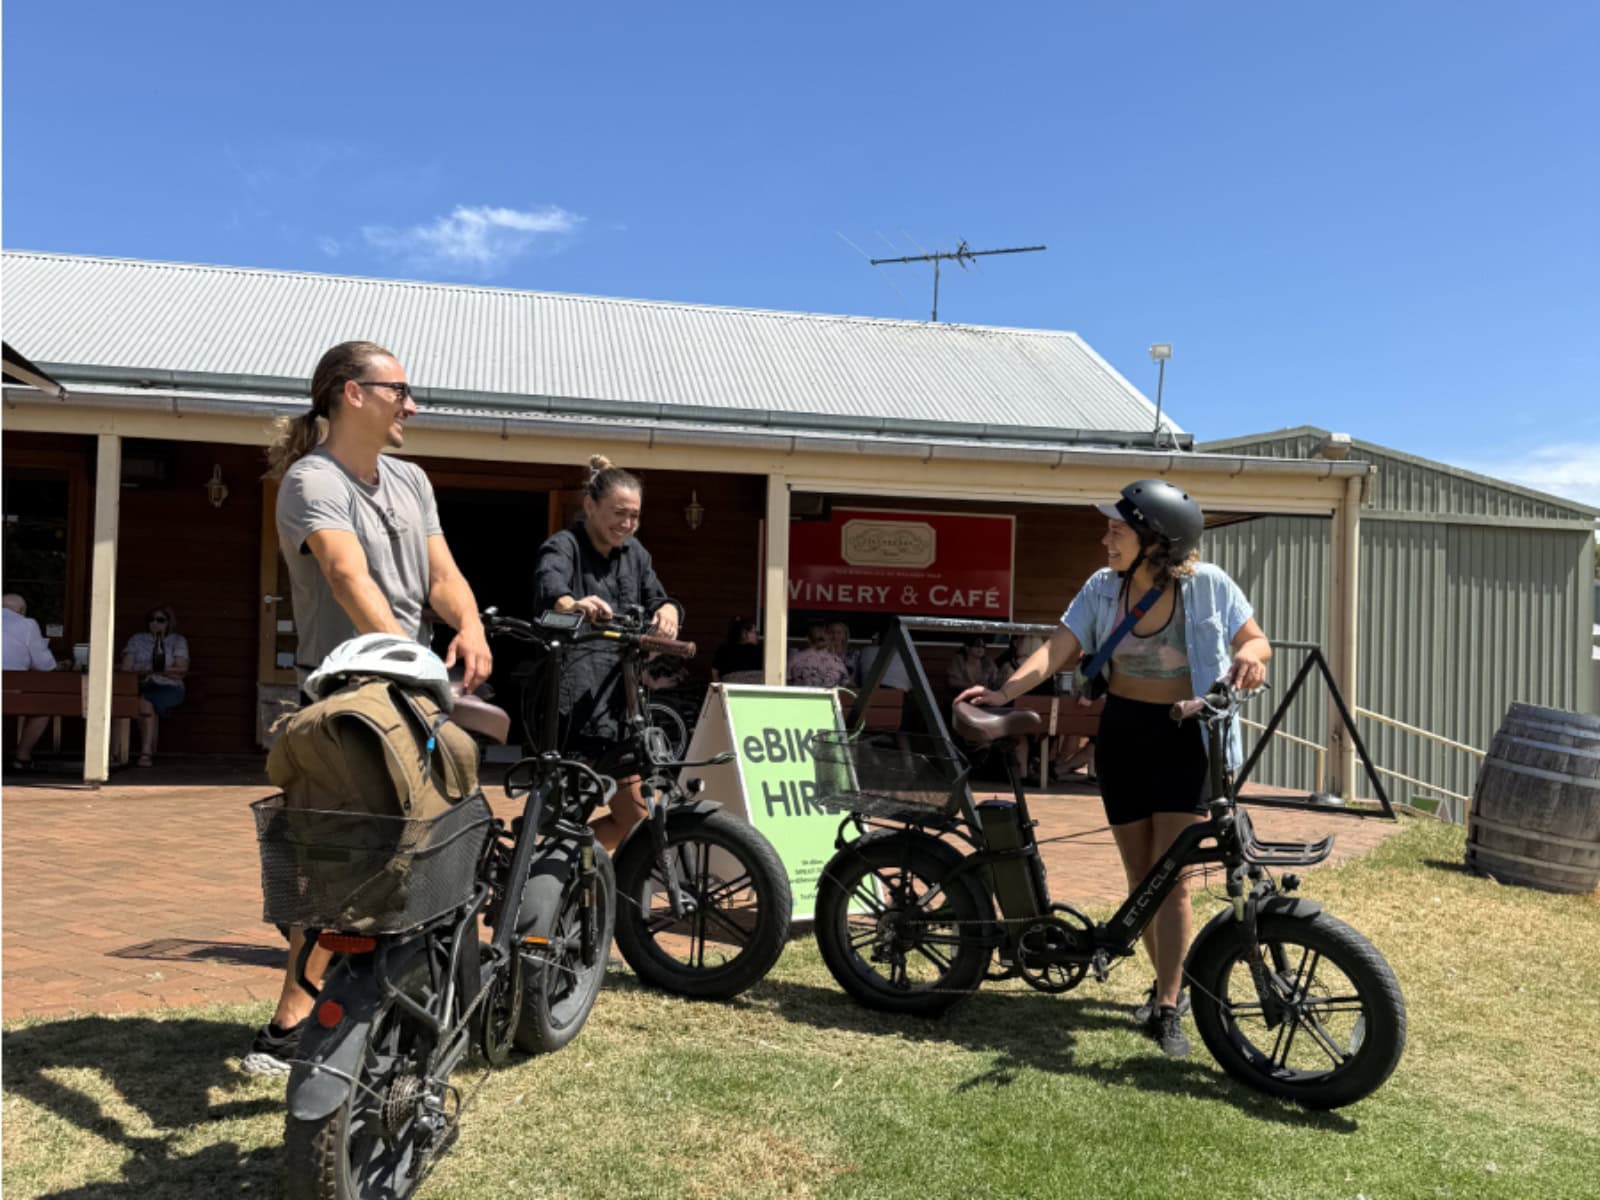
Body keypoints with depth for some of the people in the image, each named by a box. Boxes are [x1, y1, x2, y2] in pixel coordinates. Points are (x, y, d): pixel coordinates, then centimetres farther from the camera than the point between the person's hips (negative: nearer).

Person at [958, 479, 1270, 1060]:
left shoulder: (1208, 586, -11)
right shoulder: (1103, 588, -5)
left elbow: (1257, 639, -1)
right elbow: (1057, 649, -12)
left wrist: (1248, 655, -25)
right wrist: (1004, 692, -26)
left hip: (1183, 740, -3)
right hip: (1122, 735, 3)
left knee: (1172, 877, -7)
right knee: (1139, 875, 10)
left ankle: (1168, 1009, 3)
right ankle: (1167, 983, 30)